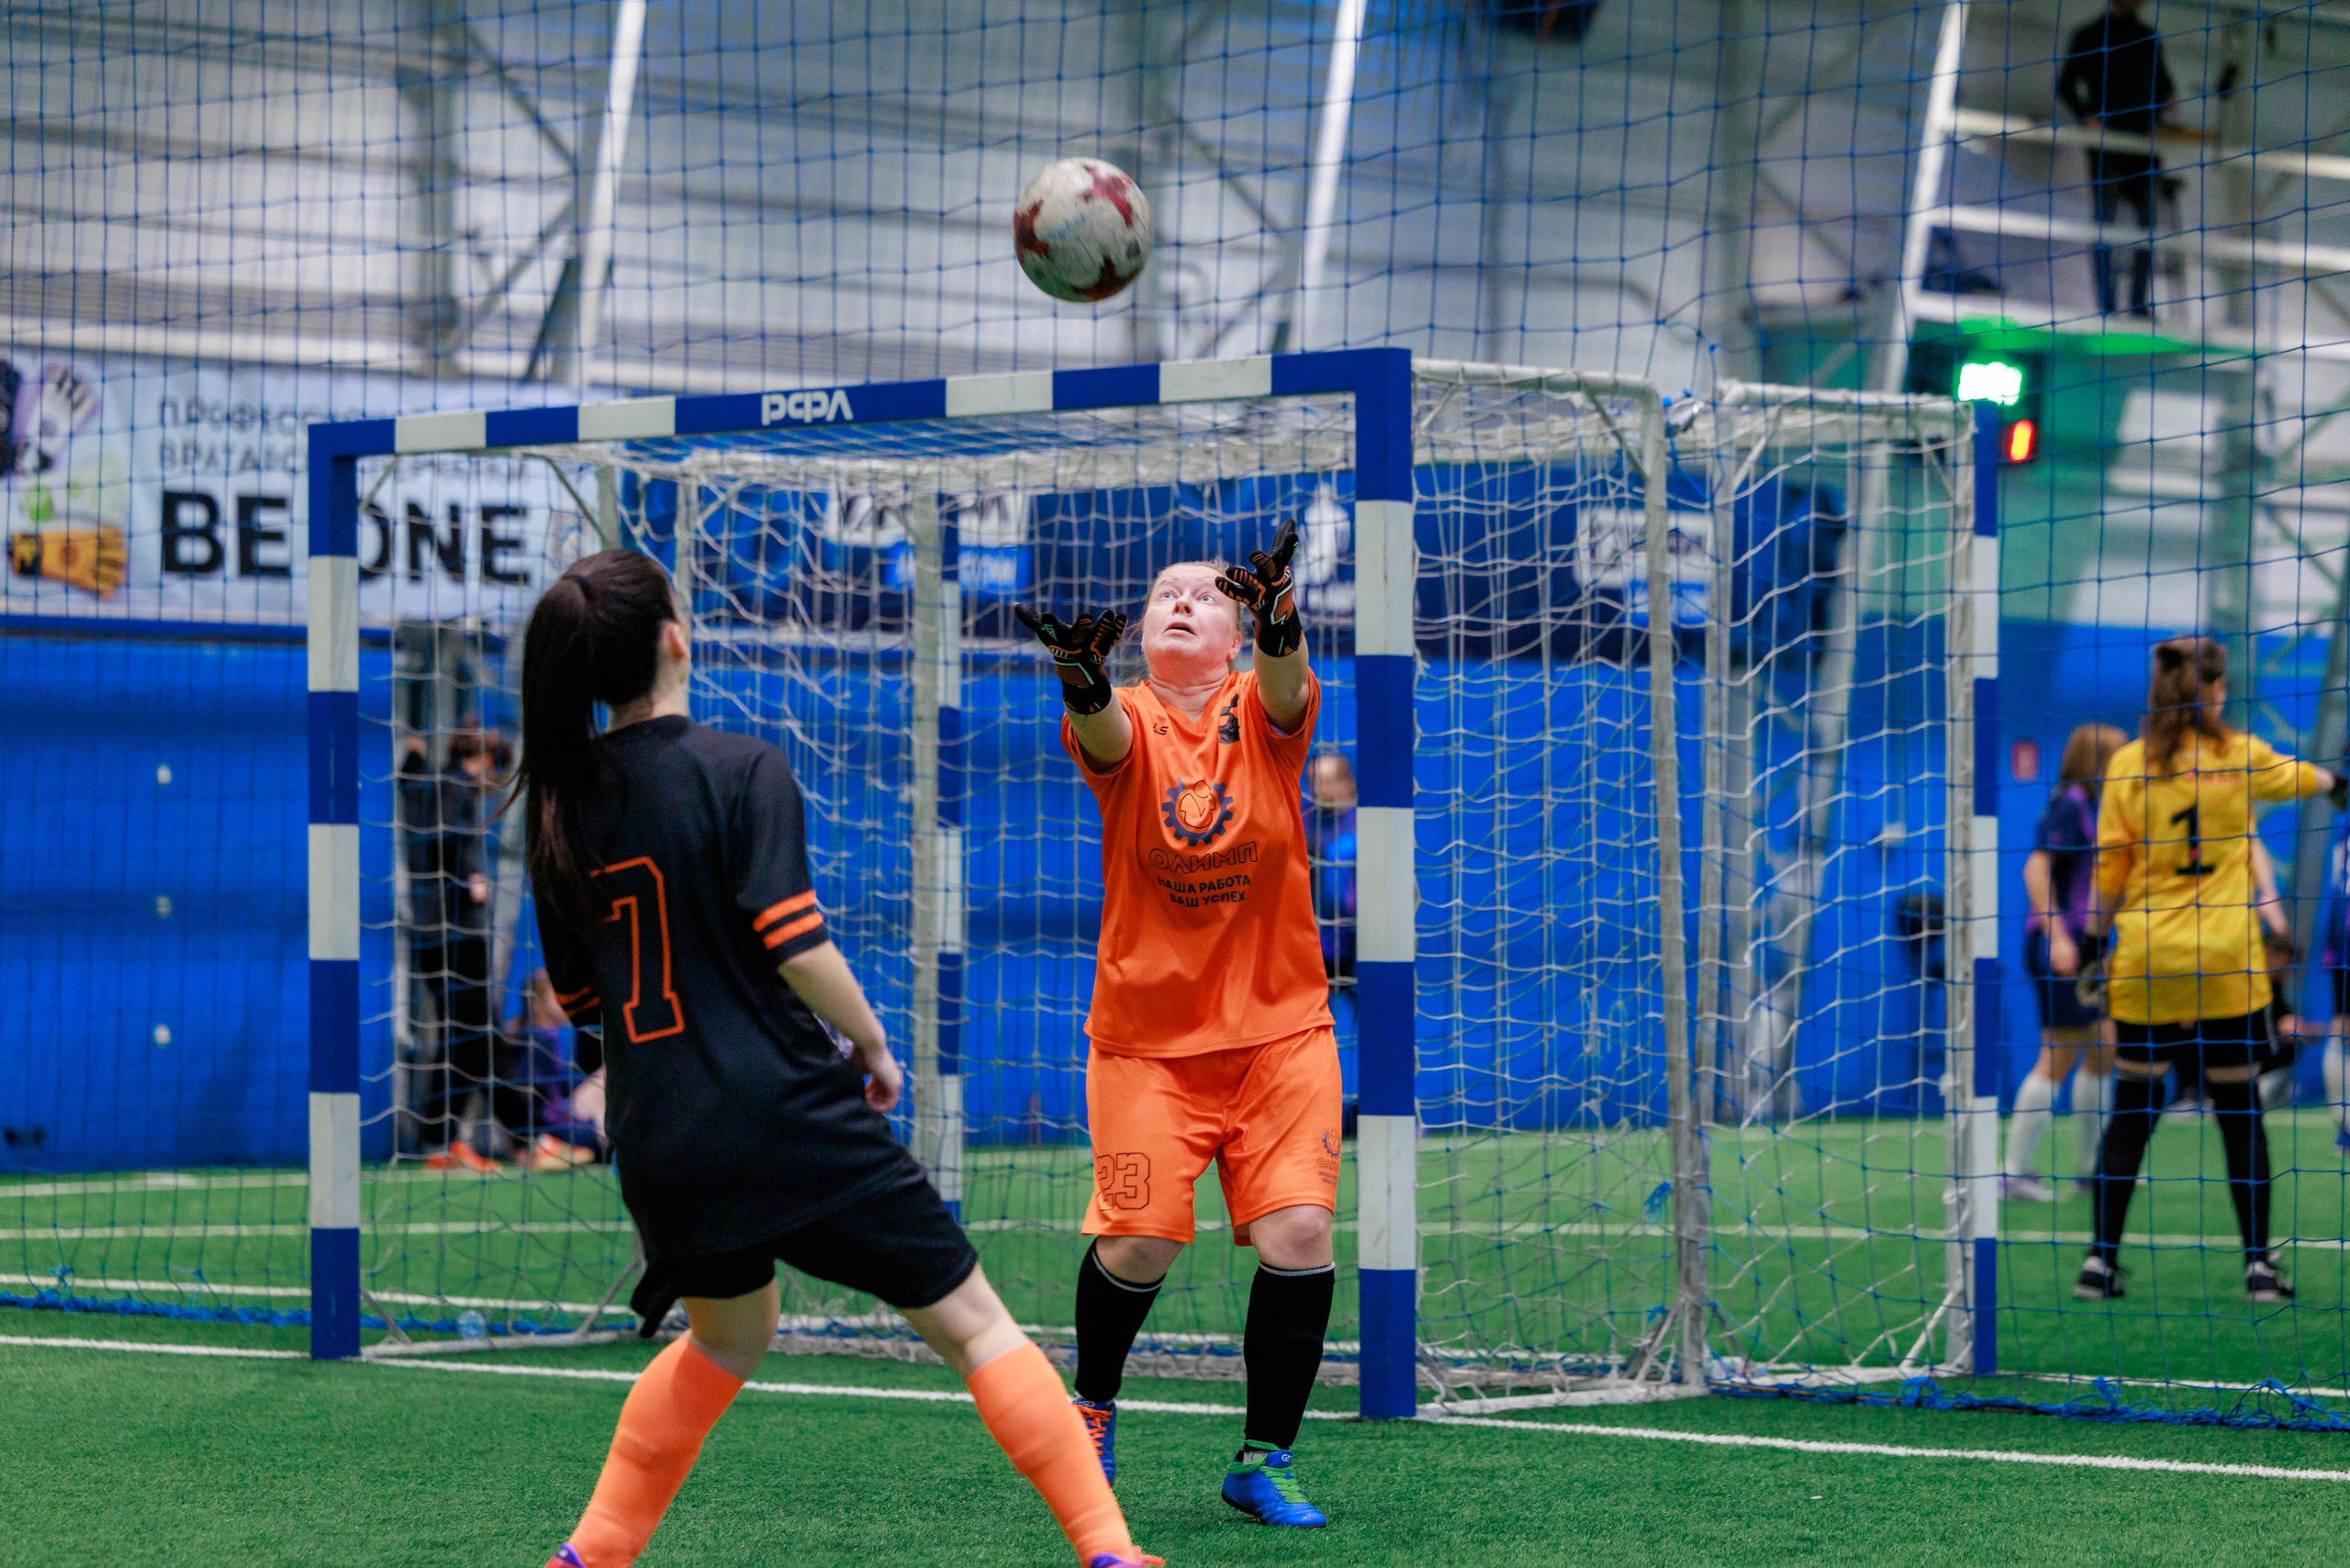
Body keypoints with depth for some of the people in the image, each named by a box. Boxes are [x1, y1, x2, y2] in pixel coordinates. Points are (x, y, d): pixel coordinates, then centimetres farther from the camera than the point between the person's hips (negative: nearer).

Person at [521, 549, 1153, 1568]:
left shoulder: (560, 807, 6)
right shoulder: (742, 770, -10)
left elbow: (577, 997, 13)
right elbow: (796, 946, -17)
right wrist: (872, 1043, -1)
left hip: (659, 1141, 6)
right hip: (786, 1110, -6)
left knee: (728, 1337, 30)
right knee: (971, 1322, 3)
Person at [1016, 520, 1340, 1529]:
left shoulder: (1260, 714, 1)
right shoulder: (1127, 722, -2)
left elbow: (1284, 686, -23)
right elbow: (1103, 732, -26)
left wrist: (1277, 624, -46)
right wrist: (1083, 680, -50)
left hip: (1281, 1029, 1)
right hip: (1146, 1036, -1)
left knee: (1299, 1233, -11)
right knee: (1139, 1243, -8)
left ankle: (1262, 1461, 5)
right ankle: (1092, 1404, 23)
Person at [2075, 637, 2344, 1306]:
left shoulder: (2129, 764, -2)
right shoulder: (2241, 756, 1)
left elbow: (2110, 867, 0)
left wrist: (2104, 929, 14)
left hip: (2146, 958, 1)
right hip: (2226, 962, -1)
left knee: (2131, 1113, 6)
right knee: (2240, 1112, 7)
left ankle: (2101, 1259, 4)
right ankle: (2258, 1262, 8)